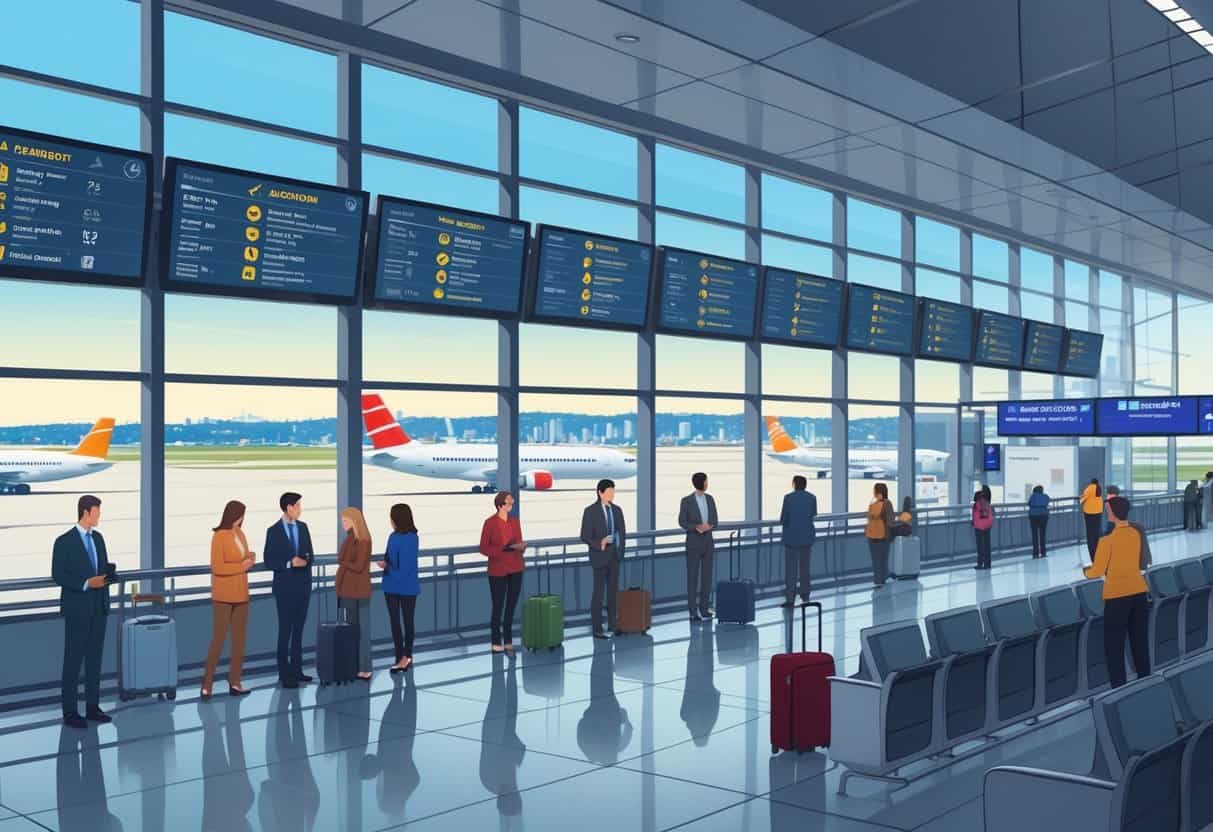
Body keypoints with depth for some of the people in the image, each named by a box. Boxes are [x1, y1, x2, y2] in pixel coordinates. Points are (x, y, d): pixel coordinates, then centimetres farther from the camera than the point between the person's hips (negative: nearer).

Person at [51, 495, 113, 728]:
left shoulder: (98, 538, 10)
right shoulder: (64, 541, -10)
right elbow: (58, 575, -12)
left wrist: (107, 576, -5)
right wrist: (86, 584, -21)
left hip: (99, 608, 6)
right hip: (77, 609, -6)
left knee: (95, 658, 9)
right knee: (73, 659, -1)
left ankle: (92, 707, 16)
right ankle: (70, 712, 4)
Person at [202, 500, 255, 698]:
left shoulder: (240, 534, 8)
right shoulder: (219, 536, -13)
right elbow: (217, 567, -18)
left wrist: (250, 559, -2)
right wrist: (242, 566, -15)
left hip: (241, 593, 7)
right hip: (223, 595, -7)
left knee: (239, 639, 7)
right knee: (218, 639, -5)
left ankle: (235, 683, 12)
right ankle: (207, 684, 1)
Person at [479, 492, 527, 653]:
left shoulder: (515, 522, 7)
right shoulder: (490, 523, -9)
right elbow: (483, 548, -8)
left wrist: (521, 546, -10)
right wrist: (503, 549, -21)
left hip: (515, 570, 5)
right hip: (498, 571, -5)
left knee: (511, 607, 6)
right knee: (498, 608, 2)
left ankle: (508, 642, 13)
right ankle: (496, 643, 13)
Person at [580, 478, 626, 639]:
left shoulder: (617, 510, 7)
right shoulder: (590, 511, -9)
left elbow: (622, 532, 12)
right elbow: (584, 536, -11)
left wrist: (620, 550, 0)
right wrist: (599, 544, -24)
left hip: (614, 557, 5)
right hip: (600, 557, -5)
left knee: (613, 592, 9)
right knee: (598, 593, -1)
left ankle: (612, 625, 16)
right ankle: (597, 629, 4)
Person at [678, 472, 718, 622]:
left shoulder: (710, 499, 7)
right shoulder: (687, 500, -8)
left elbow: (715, 521, 7)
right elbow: (682, 522, -7)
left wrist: (709, 526, -15)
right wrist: (697, 527, -22)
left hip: (708, 541, 5)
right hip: (693, 542, -5)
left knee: (707, 576, 6)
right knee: (692, 577, -3)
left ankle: (704, 608, 13)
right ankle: (693, 611, -1)